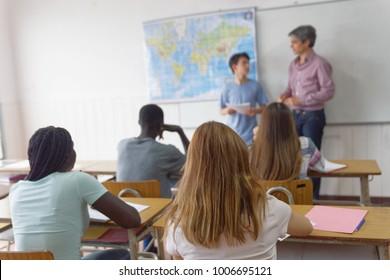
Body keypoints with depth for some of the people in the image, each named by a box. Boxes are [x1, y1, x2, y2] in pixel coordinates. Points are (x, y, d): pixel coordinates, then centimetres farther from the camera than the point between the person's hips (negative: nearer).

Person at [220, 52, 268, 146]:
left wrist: (255, 111, -16)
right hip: (233, 133, 0)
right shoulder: (228, 87, 2)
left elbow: (264, 107, 5)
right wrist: (226, 111, -14)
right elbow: (221, 111, 8)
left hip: (250, 134, 0)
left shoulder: (255, 85, 1)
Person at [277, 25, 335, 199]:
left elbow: (328, 91, -14)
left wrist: (301, 100, -19)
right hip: (294, 115, 6)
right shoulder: (293, 64, 11)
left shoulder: (319, 63, -10)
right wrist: (286, 95, -4)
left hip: (312, 116, -6)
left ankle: (313, 197, 12)